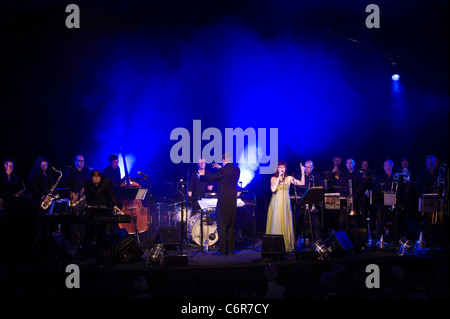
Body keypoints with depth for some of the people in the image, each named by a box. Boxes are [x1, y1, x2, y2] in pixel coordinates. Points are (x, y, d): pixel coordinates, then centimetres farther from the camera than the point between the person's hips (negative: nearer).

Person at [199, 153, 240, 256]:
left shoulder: (223, 171, -15)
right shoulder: (237, 170, 5)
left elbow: (209, 178, -10)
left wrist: (200, 176, 8)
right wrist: (220, 168, 26)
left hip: (223, 201, -7)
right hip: (233, 201, 7)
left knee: (222, 225, -2)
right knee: (231, 225, 13)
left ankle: (222, 250, -4)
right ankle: (230, 249, 16)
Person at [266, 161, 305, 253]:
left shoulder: (289, 178, 7)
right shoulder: (273, 178, 3)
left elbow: (302, 183, 0)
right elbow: (273, 189, -15)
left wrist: (302, 172, -10)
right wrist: (279, 177, -15)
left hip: (285, 204, 2)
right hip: (276, 204, -2)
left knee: (286, 224, 1)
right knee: (276, 224, -4)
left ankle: (287, 246, 5)